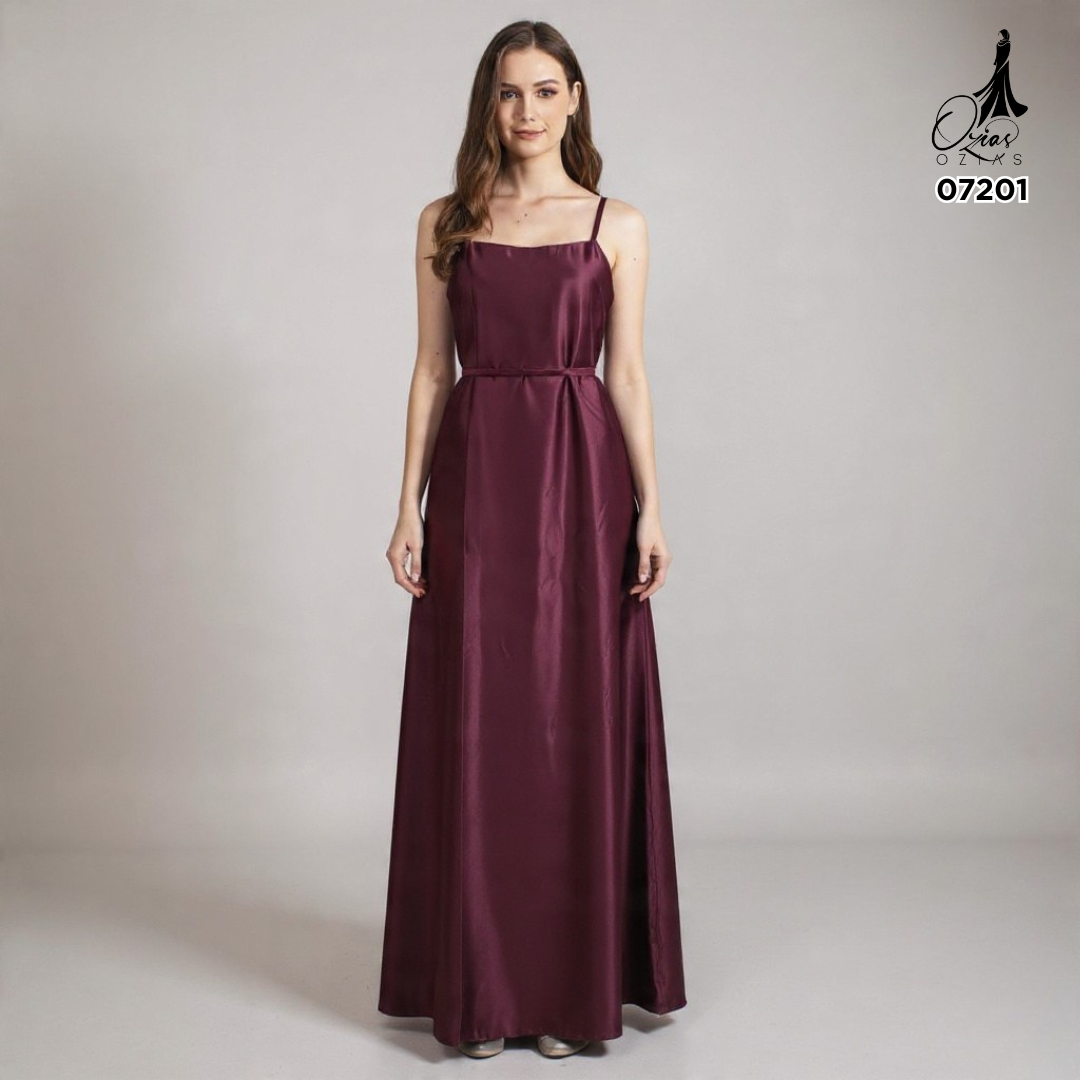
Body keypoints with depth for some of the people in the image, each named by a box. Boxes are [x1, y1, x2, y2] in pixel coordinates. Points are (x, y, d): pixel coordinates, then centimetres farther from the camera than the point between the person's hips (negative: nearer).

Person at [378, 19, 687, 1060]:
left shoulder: (617, 225, 7)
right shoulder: (446, 224, 9)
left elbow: (626, 374, 3)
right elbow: (431, 369, 7)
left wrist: (649, 509, -5)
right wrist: (410, 502, -1)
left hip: (582, 477, -1)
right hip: (476, 477, 1)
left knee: (578, 720, 1)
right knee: (477, 723, 3)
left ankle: (575, 978, 15)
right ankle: (481, 983, 16)